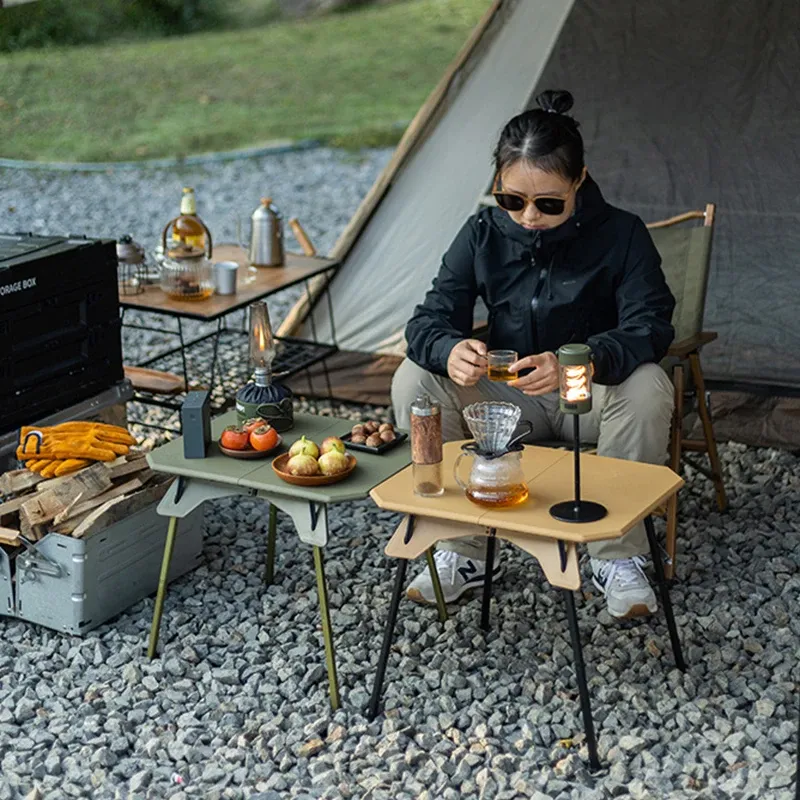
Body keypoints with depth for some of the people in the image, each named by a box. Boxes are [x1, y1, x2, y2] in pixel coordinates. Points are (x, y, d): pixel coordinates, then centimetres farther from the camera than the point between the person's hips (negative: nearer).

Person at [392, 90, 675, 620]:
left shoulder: (621, 234, -15)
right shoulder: (483, 234, -8)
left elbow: (650, 327, -26)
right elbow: (431, 319, -12)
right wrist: (451, 351, -40)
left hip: (592, 397, -2)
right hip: (508, 398, 3)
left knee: (647, 388, -35)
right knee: (414, 379, -21)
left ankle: (618, 556, -15)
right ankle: (462, 551, -12)